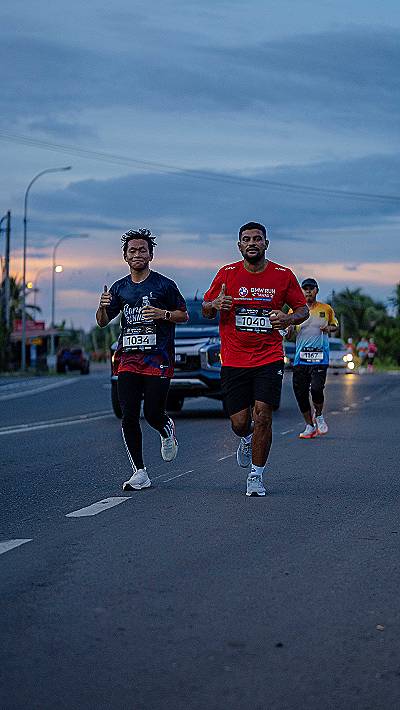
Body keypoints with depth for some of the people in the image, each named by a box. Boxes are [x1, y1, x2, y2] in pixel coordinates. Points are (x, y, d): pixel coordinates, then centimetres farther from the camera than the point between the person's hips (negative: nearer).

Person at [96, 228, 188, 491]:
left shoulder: (164, 285, 1)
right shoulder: (119, 288, 13)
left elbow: (184, 315, 6)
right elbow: (103, 322, 16)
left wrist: (163, 314, -14)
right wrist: (102, 307, -6)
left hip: (158, 358, -3)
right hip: (128, 358, 4)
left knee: (153, 414, -7)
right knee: (129, 417, -4)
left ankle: (168, 430, 31)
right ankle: (140, 473, 5)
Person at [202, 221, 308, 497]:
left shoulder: (283, 275, 0)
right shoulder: (227, 274, 1)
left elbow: (303, 308, 9)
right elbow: (206, 310, 9)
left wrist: (289, 318, -14)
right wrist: (215, 304, -16)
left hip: (269, 358, -1)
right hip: (234, 360, 1)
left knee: (262, 414, -12)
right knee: (239, 423, 0)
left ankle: (256, 476, 4)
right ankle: (247, 439, 39)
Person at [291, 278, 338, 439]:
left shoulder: (326, 309, 7)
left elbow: (335, 325, 22)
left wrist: (329, 328, -1)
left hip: (320, 357, -2)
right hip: (300, 357, 2)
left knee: (316, 389, -18)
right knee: (300, 393, 0)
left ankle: (319, 416, 11)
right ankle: (310, 426, 17)